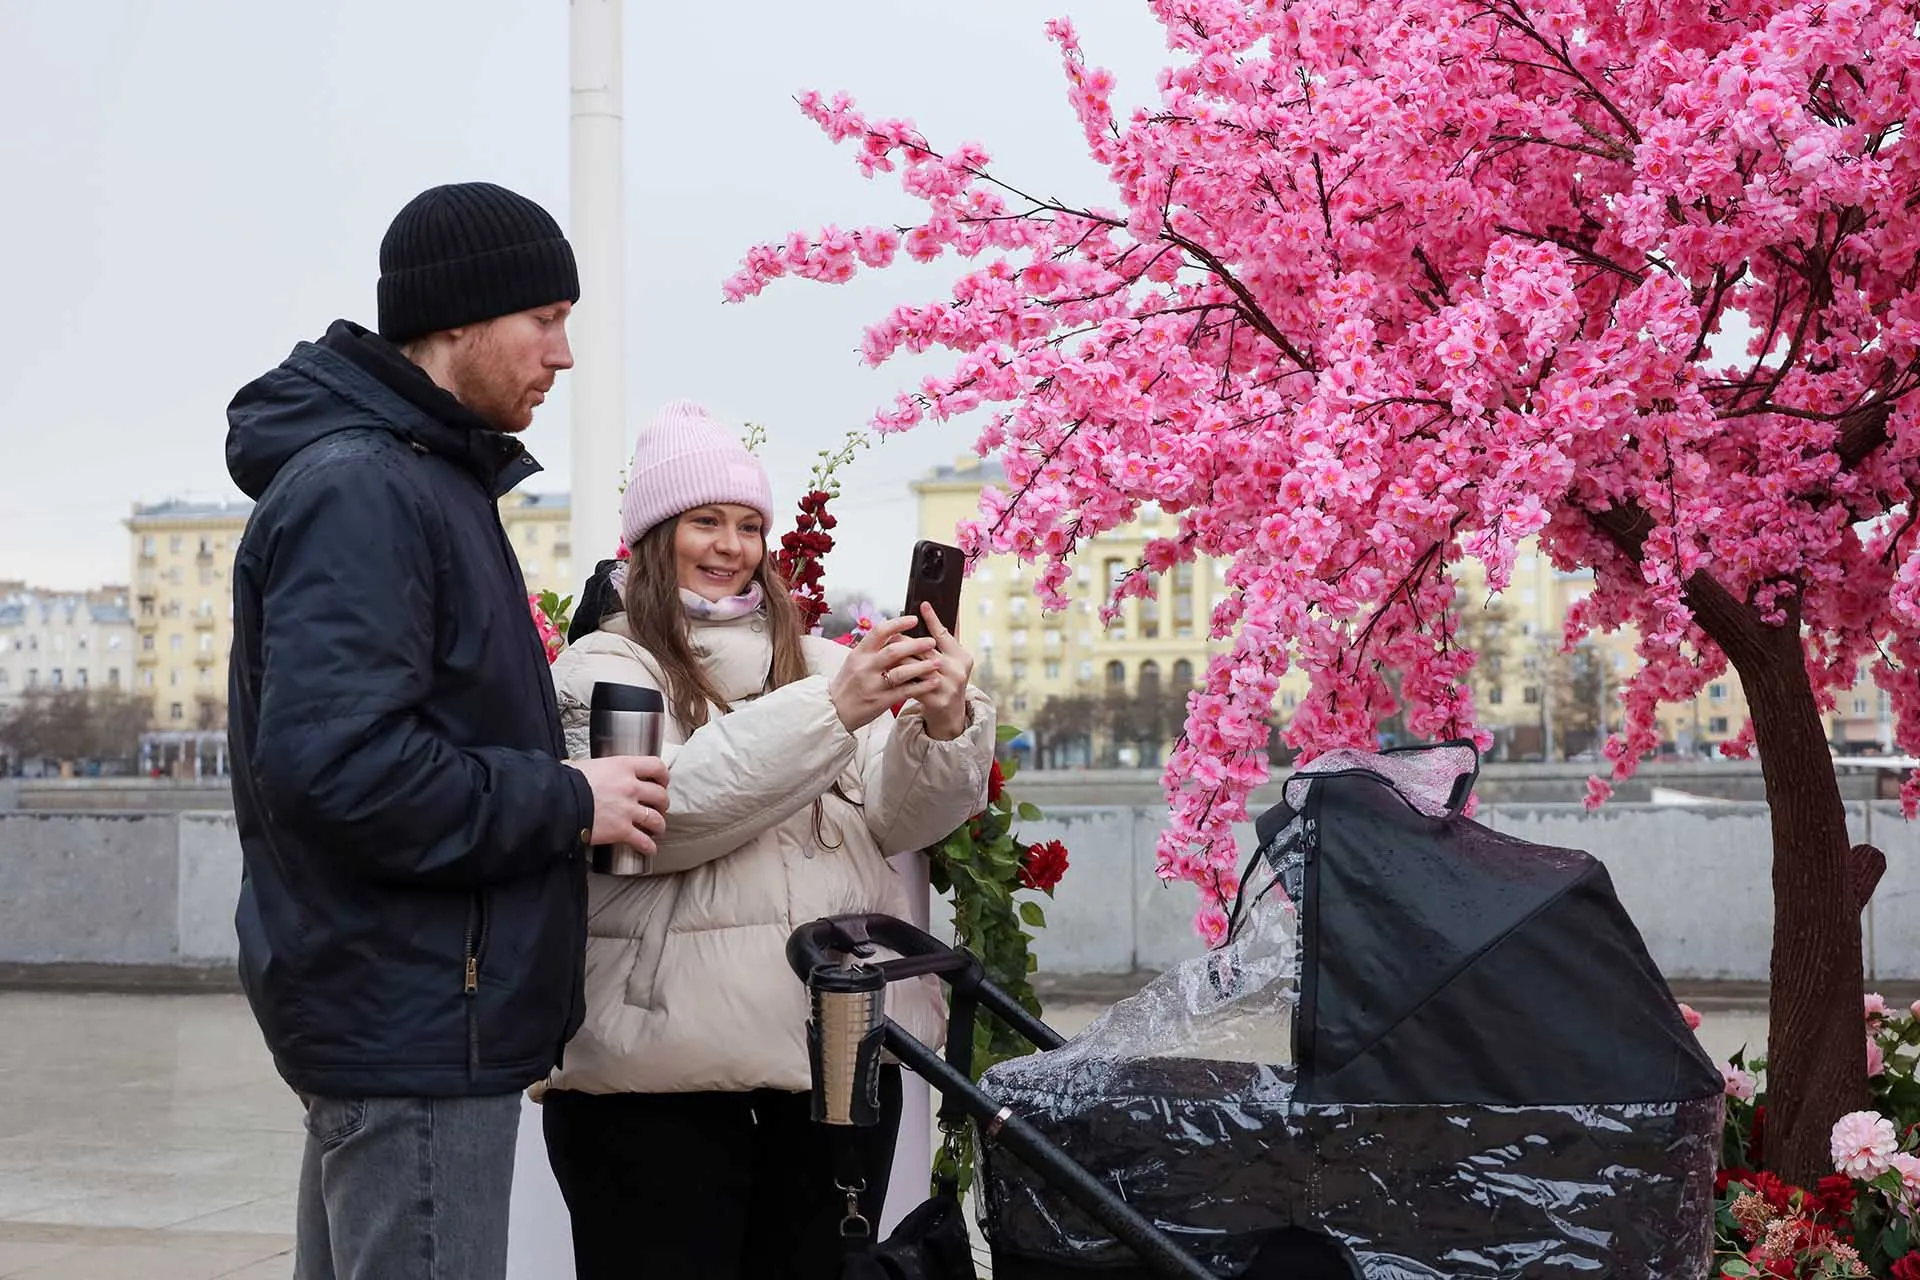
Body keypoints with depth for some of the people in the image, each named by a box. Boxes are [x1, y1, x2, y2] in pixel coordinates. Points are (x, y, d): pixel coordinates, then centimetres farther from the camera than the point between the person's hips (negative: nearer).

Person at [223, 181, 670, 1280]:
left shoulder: (427, 479, 17)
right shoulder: (360, 489, -15)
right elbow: (332, 763, -25)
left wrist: (559, 780, 8)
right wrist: (566, 802, -16)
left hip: (397, 1011, 11)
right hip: (417, 1019, -11)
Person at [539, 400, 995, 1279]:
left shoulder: (818, 661, 14)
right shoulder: (604, 669, 1)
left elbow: (899, 821, 7)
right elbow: (661, 812, -16)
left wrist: (943, 727, -14)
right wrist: (833, 710, -23)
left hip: (840, 1047, 5)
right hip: (666, 1066, -4)